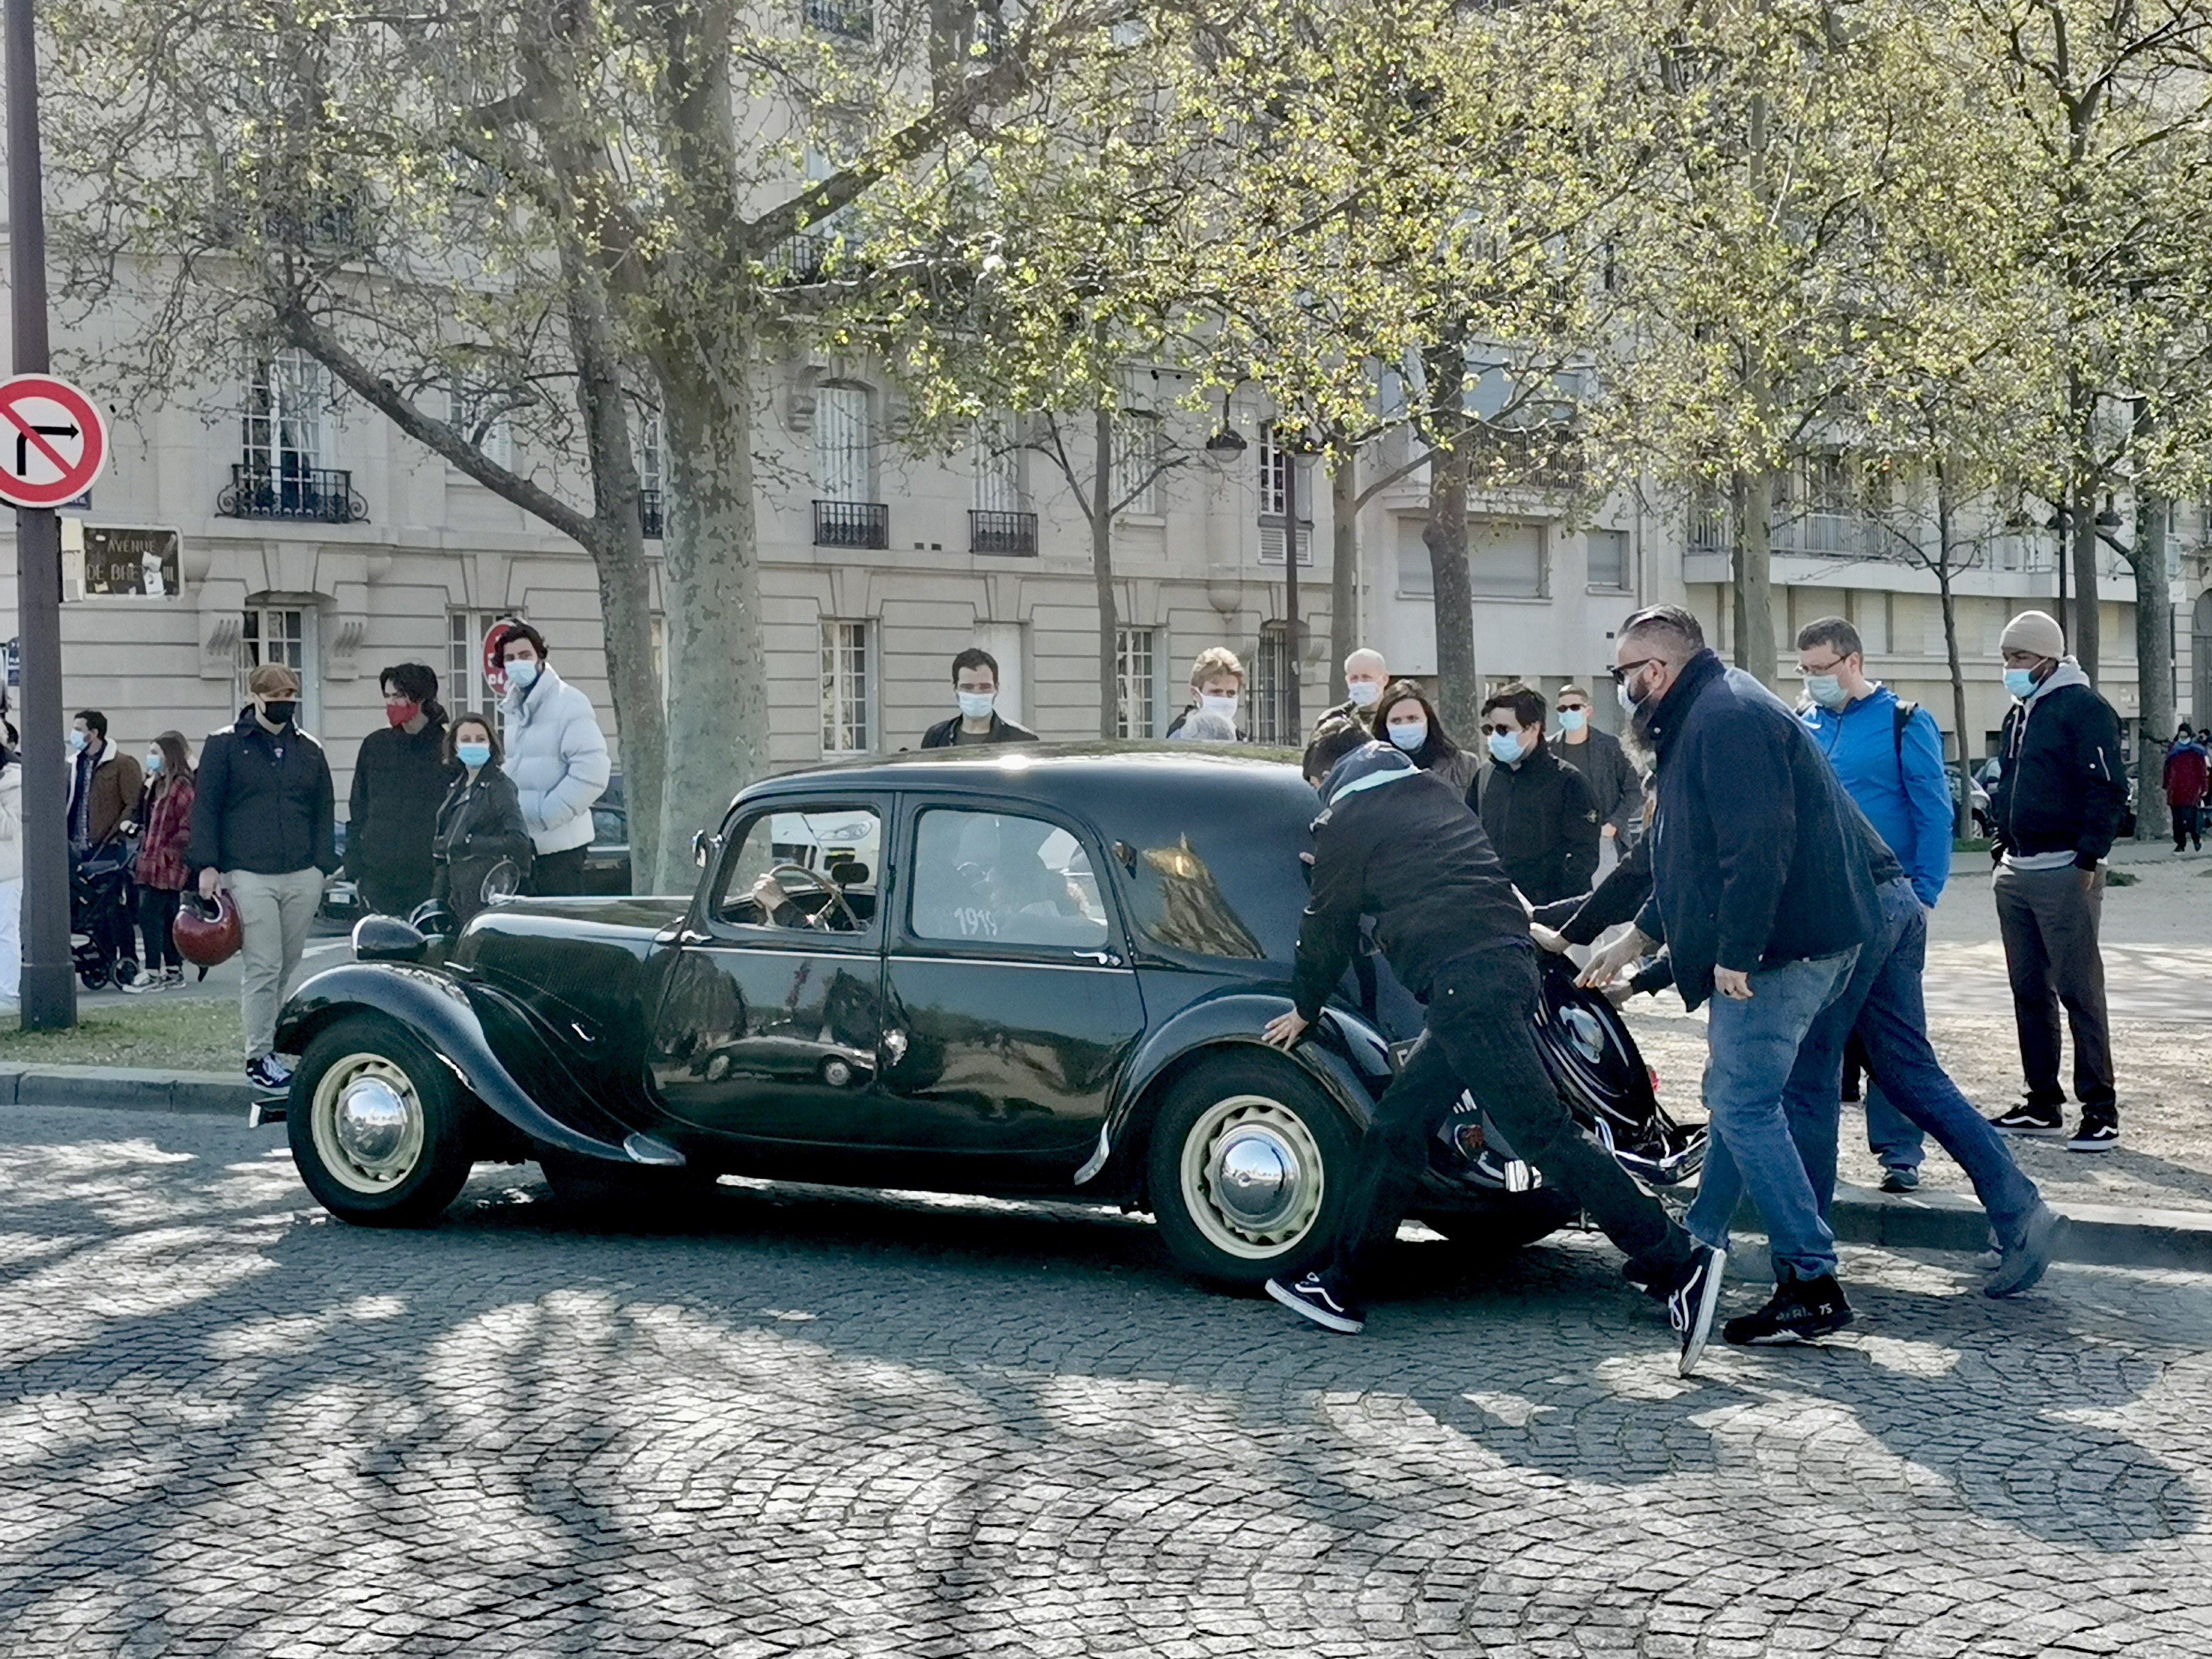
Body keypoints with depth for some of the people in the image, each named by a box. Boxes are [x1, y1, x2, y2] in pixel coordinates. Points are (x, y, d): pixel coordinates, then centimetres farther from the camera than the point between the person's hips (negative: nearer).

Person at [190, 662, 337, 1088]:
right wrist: (208, 865, -6)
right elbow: (205, 808, 2)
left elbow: (324, 811, 18)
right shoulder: (225, 746, 3)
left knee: (288, 968, 9)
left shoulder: (309, 750, 15)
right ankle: (260, 1056, -3)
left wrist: (321, 864, 8)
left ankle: (272, 1040, 20)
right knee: (263, 968, -8)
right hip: (248, 875, -4)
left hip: (302, 877, 4)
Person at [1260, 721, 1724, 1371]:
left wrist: (1305, 1009, 26)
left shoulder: (1346, 821, 5)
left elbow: (1329, 928, 12)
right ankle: (1343, 1285, 19)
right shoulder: (1432, 792, 25)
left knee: (1543, 1132, -15)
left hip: (1463, 978, -9)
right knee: (1396, 1127, 13)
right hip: (1508, 958, 9)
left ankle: (1677, 1265, -22)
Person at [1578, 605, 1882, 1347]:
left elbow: (1758, 843, -26)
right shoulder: (1703, 718, 20)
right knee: (1733, 1100, 16)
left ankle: (1812, 1285, -8)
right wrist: (1641, 935, 29)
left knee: (1745, 1108, -10)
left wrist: (1736, 953, -24)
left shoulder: (1726, 718, -16)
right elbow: (1695, 852, 29)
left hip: (1782, 946, -11)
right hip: (1771, 947, 11)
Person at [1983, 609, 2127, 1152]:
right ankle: (2043, 1105, 18)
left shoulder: (2083, 708, -9)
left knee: (2079, 992, -7)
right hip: (2017, 873, 9)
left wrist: (2088, 859, -18)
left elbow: (2107, 789, -14)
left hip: (2064, 873, -9)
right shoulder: (2018, 714, 17)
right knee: (2029, 990, 11)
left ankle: (2100, 1112, -3)